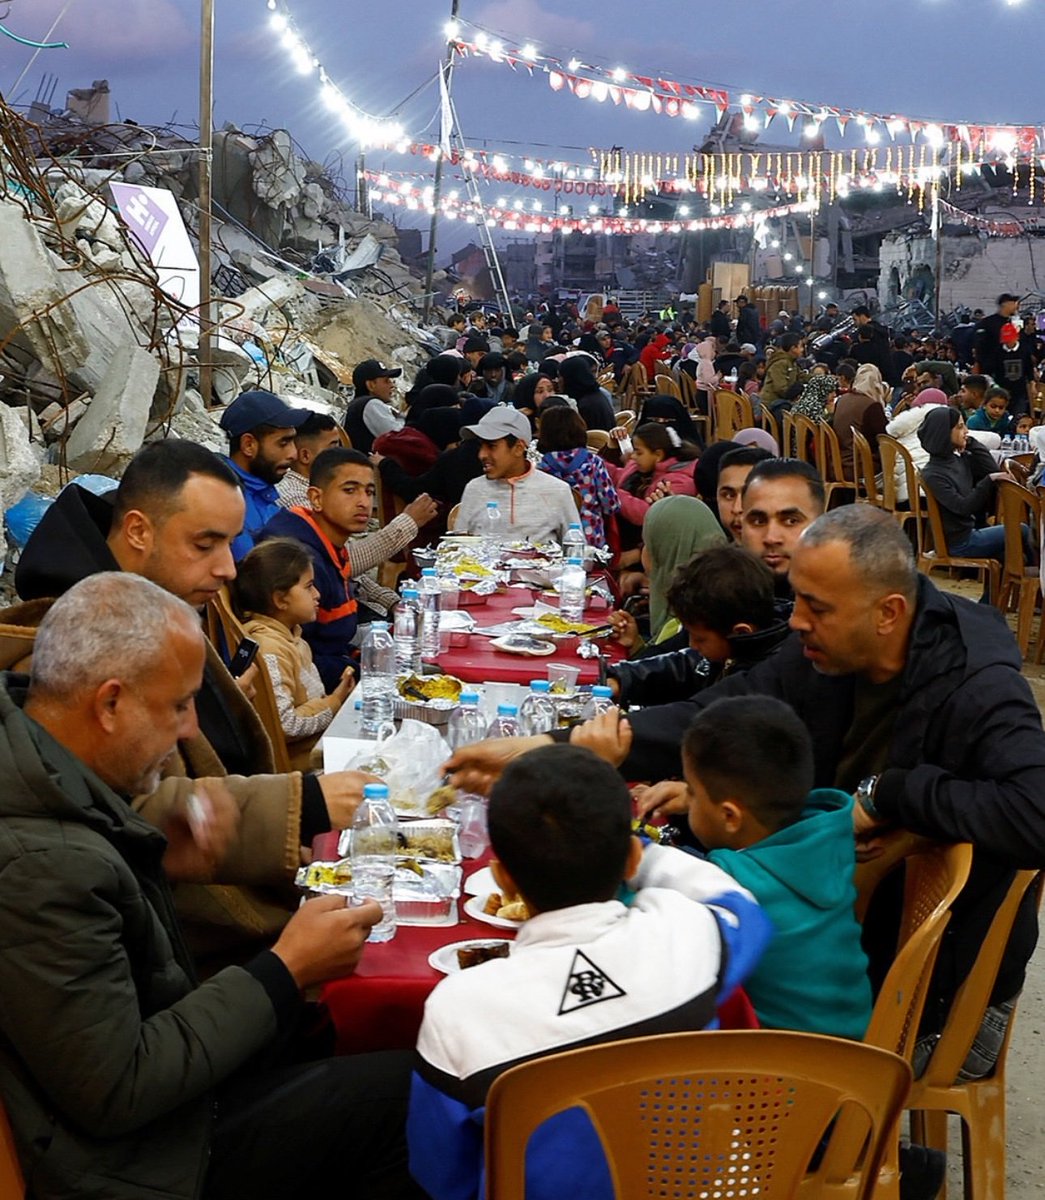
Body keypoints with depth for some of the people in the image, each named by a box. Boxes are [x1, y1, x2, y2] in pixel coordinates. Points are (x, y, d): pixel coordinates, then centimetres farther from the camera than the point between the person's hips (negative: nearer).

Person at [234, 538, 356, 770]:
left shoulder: (291, 637, 12)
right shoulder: (269, 650, -19)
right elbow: (283, 726, -26)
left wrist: (337, 696, 4)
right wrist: (333, 703, -13)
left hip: (320, 747, 10)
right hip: (300, 762, -10)